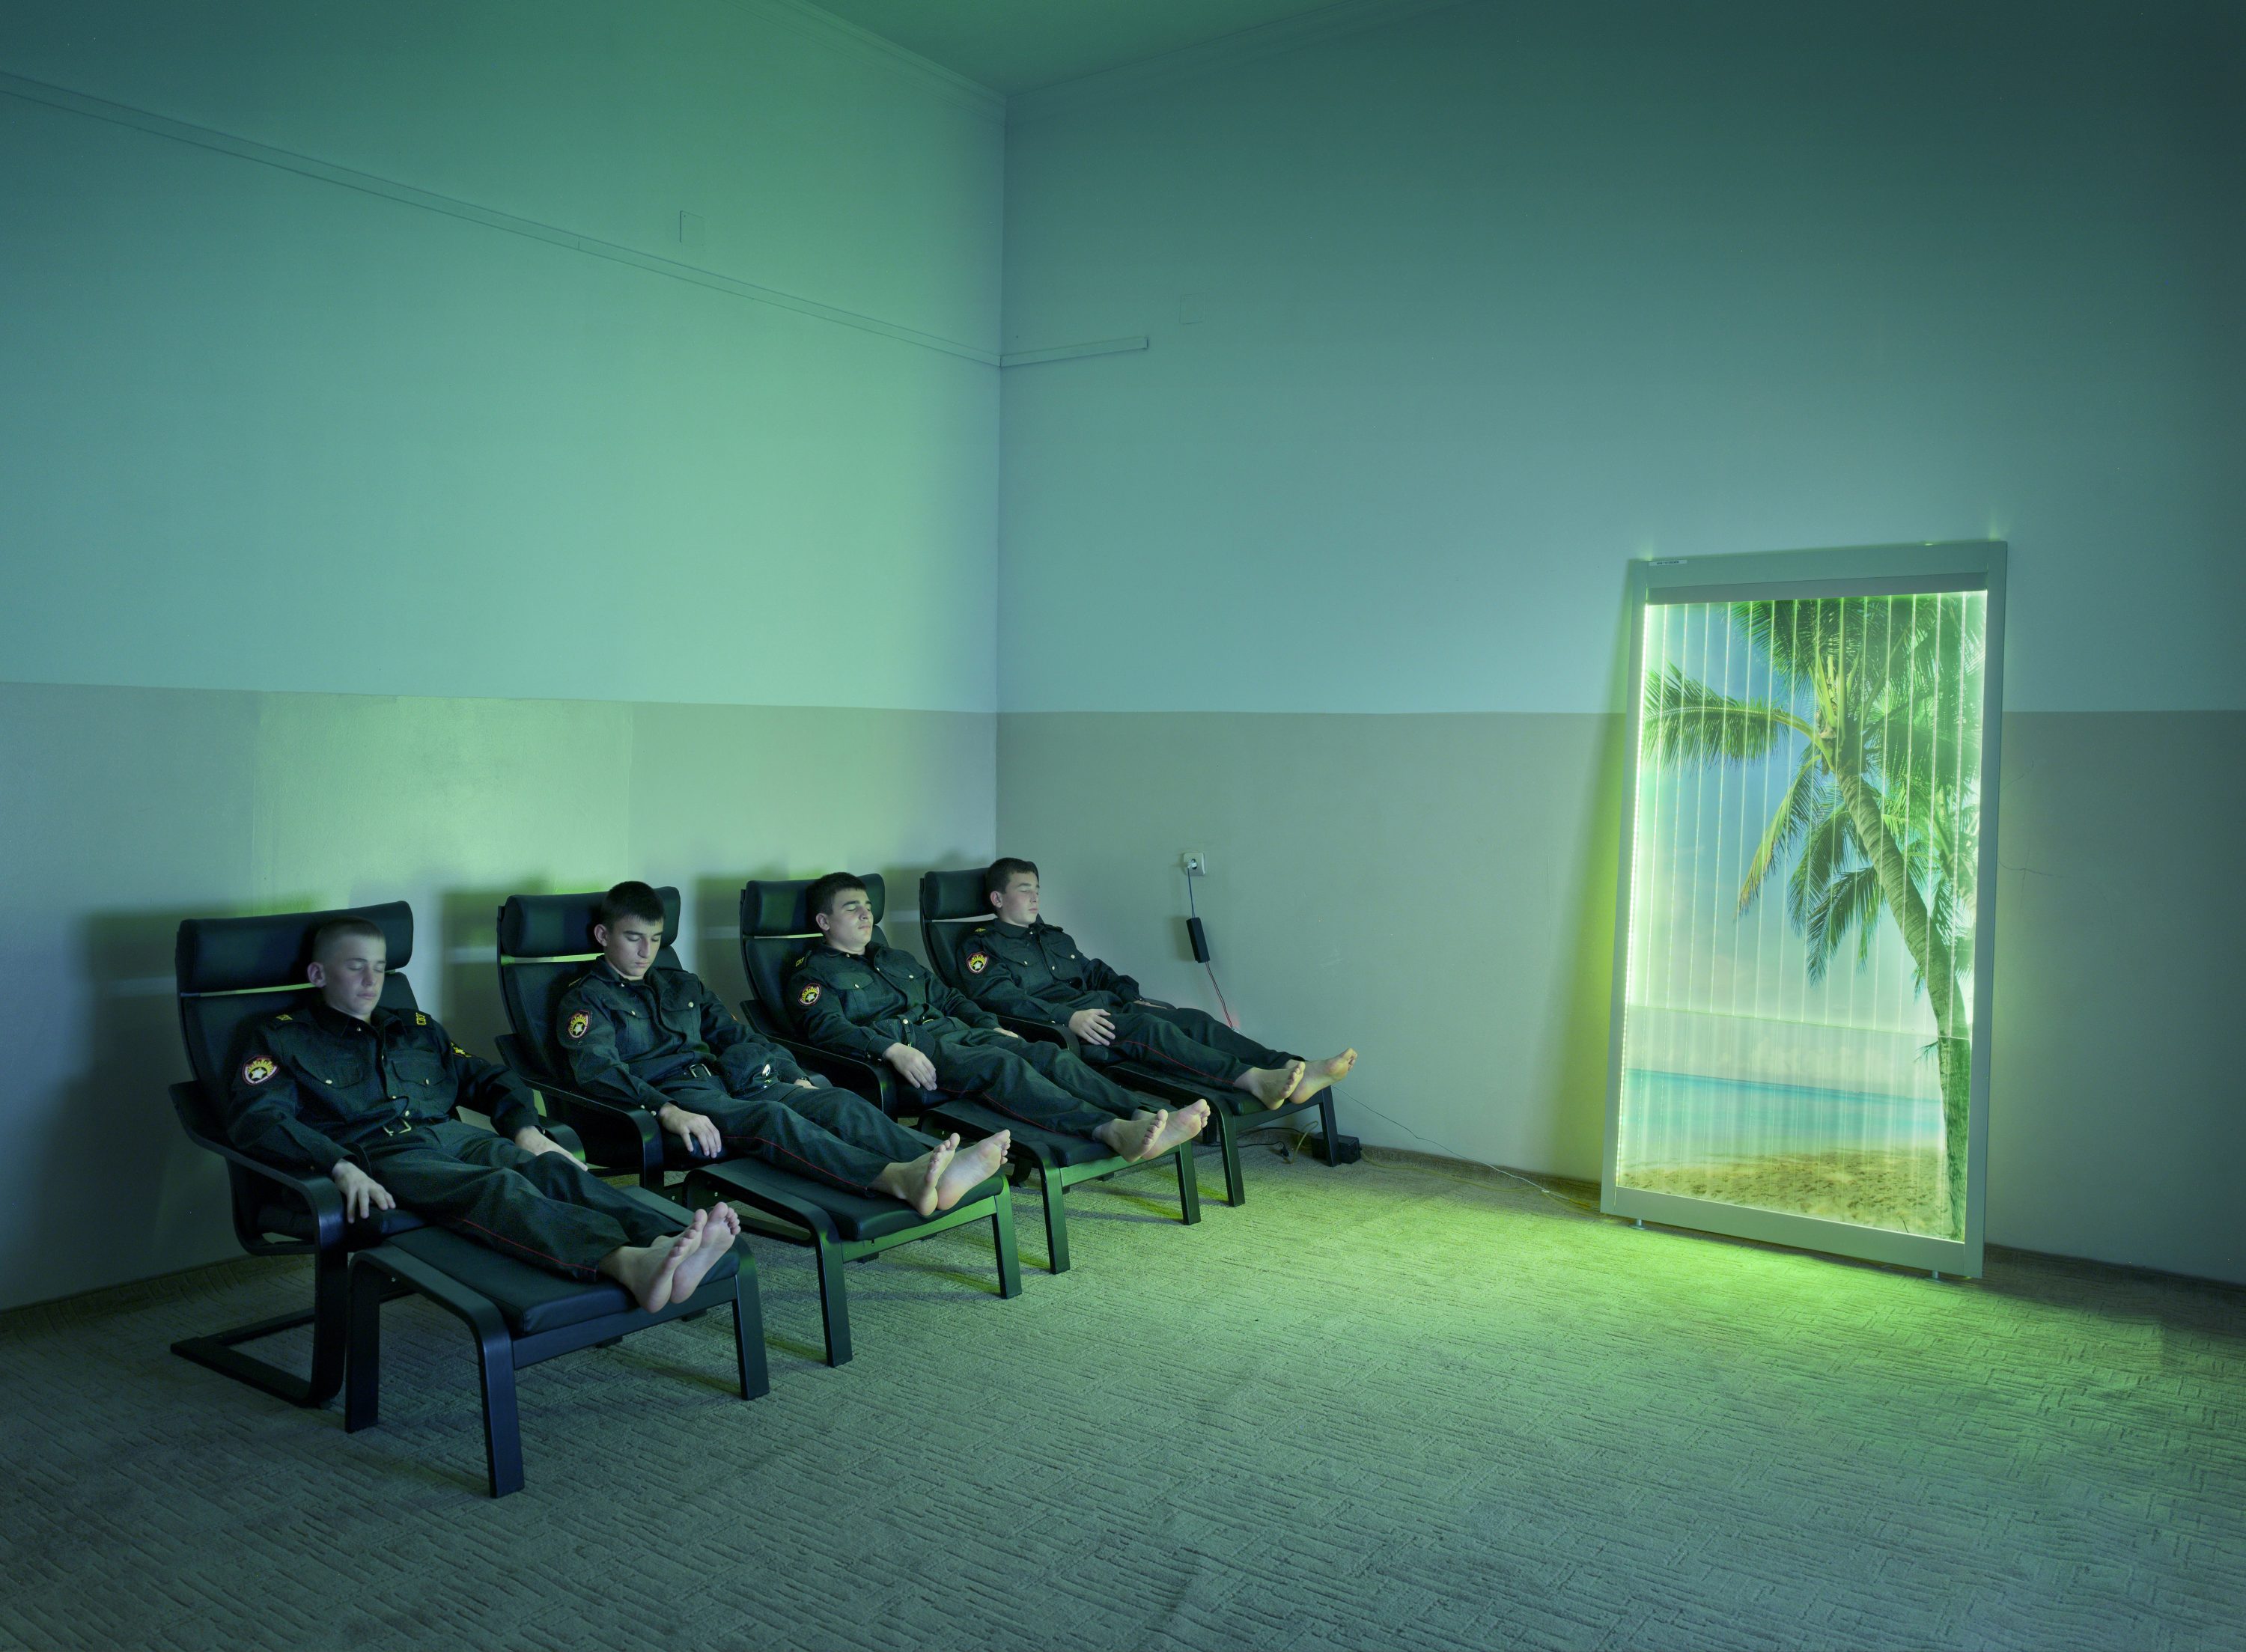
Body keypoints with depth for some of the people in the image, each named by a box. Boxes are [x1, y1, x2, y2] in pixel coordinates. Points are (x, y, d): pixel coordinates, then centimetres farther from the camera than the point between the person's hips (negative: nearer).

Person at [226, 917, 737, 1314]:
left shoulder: (415, 1028, 31)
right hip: (379, 1154, -5)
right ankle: (627, 1262, -66)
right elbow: (254, 1119, -2)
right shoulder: (281, 1037, 15)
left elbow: (489, 1080, 34)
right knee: (498, 1188, -37)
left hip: (453, 1137, 5)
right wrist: (339, 1165, -20)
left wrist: (525, 1128, 10)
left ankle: (667, 1243, -58)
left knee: (551, 1168, -30)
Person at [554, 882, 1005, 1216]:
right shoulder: (585, 998, 9)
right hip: (676, 1096, -7)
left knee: (838, 1102, -22)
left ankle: (933, 1165, -47)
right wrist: (667, 1111, -26)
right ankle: (898, 1179, -61)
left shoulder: (683, 985, 30)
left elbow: (735, 1036, 28)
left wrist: (795, 1077, 9)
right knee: (774, 1118, -37)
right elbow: (595, 1068, -9)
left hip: (728, 1082, 7)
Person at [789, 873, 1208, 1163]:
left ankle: (1142, 1117, -37)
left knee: (1048, 1055, -19)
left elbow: (947, 996, 35)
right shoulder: (814, 973, 8)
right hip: (912, 1049, -7)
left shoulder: (895, 959, 33)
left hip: (956, 1033, 8)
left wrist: (990, 1026, 16)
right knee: (1002, 1065, -34)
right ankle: (1110, 1130, -51)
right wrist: (893, 1049, -25)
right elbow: (828, 1028, -10)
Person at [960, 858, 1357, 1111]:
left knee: (1193, 1019, -16)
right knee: (1149, 1028, -34)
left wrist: (1133, 996, 11)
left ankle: (1292, 1069, -33)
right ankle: (1252, 1079, -50)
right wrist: (1070, 1017, -23)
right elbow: (1001, 998, -11)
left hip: (1104, 1008, 7)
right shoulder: (980, 946, 6)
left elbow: (1094, 971, 33)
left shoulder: (1053, 937, 32)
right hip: (1056, 1030, -7)